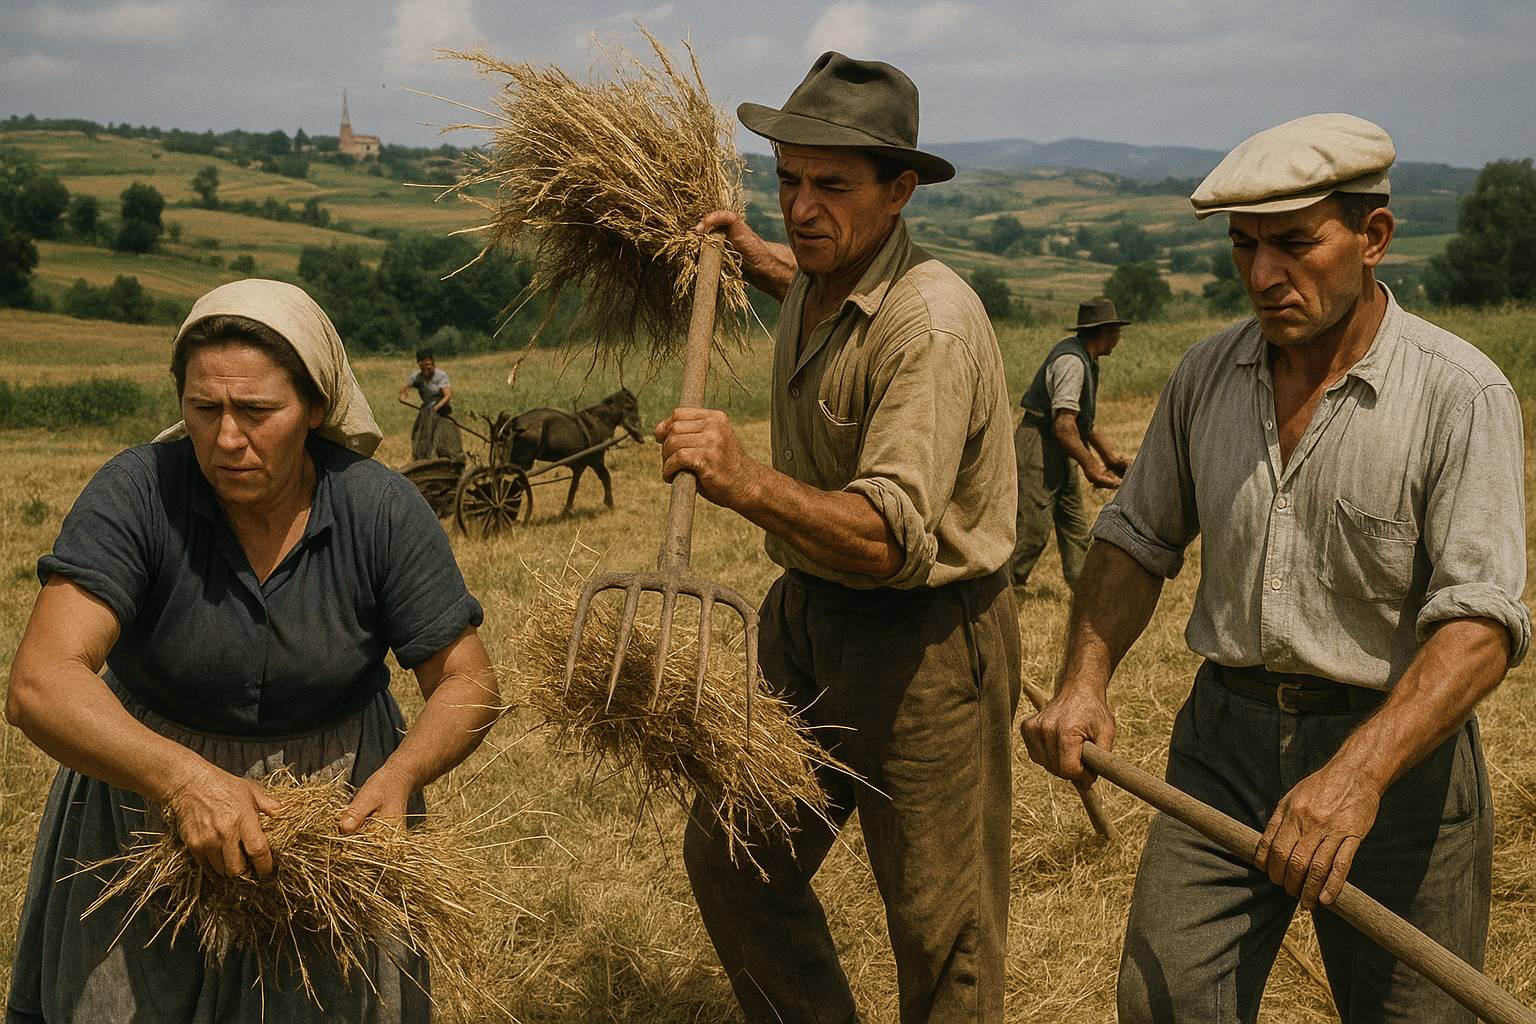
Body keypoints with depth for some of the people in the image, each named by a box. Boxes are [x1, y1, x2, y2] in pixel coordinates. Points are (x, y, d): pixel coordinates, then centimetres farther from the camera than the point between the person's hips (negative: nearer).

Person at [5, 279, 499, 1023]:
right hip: (150, 791, -1)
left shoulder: (384, 512, -16)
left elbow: (467, 685, -9)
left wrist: (400, 775, -30)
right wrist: (186, 779, -47)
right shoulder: (135, 495, -21)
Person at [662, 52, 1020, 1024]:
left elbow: (888, 539, -36)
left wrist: (747, 483, -48)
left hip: (923, 637, -9)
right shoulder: (821, 279, 2)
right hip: (809, 612, 9)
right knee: (731, 858, 15)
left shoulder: (932, 324, -27)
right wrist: (751, 251, 30)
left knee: (941, 924, 4)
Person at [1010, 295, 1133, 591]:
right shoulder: (1072, 361, -19)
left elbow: (1084, 420, 24)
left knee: (1075, 526, 11)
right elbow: (1063, 424, -25)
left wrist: (1111, 455, 20)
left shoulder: (1086, 361, 15)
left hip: (1057, 453, 11)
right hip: (1038, 447, -11)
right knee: (1033, 528, -11)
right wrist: (1090, 466, -21)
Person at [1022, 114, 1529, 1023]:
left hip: (1396, 749, -3)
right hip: (1226, 742, 4)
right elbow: (1138, 540, 13)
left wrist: (1358, 773, -36)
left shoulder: (1460, 395, -14)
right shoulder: (1208, 375, 2)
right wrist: (1085, 684, -3)